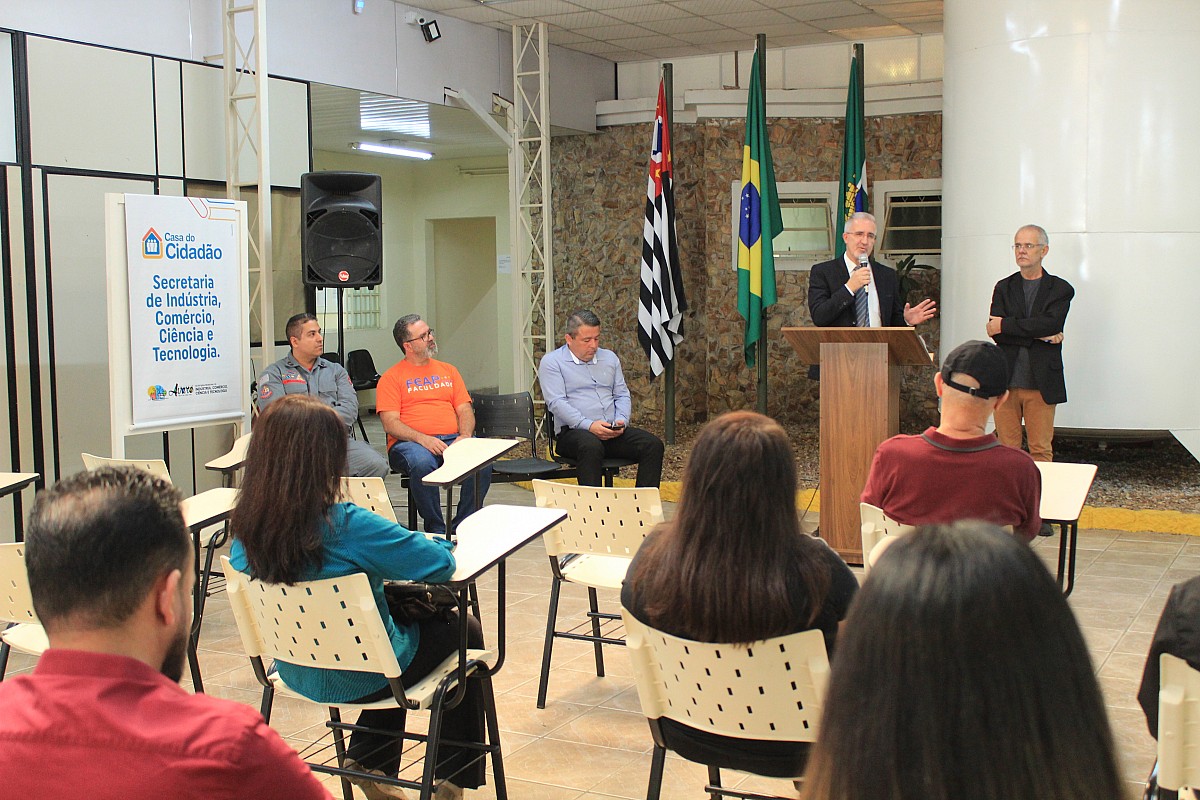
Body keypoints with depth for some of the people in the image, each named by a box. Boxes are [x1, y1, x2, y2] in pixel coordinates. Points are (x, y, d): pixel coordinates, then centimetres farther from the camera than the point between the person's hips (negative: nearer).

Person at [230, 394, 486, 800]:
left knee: (399, 605, 32)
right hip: (361, 680, -6)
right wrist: (439, 543, -3)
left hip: (297, 671, 6)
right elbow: (440, 563, -26)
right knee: (461, 629, 21)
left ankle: (368, 762, 36)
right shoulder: (346, 527, -33)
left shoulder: (246, 528, -14)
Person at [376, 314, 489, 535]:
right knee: (422, 464, -39)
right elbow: (390, 424, -3)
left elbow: (465, 410, 17)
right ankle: (435, 530, -23)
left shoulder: (448, 371, 23)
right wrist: (423, 439, -20)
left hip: (453, 440, 4)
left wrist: (465, 435, -6)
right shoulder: (391, 378, 8)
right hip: (410, 442, -3)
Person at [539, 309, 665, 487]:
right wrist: (589, 425, -21)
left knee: (653, 444, -20)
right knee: (591, 446, -40)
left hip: (614, 432, 5)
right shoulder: (552, 362, 3)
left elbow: (622, 395, 19)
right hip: (574, 431, -5)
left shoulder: (609, 358, 21)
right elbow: (556, 403, -8)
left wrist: (621, 420, -4)